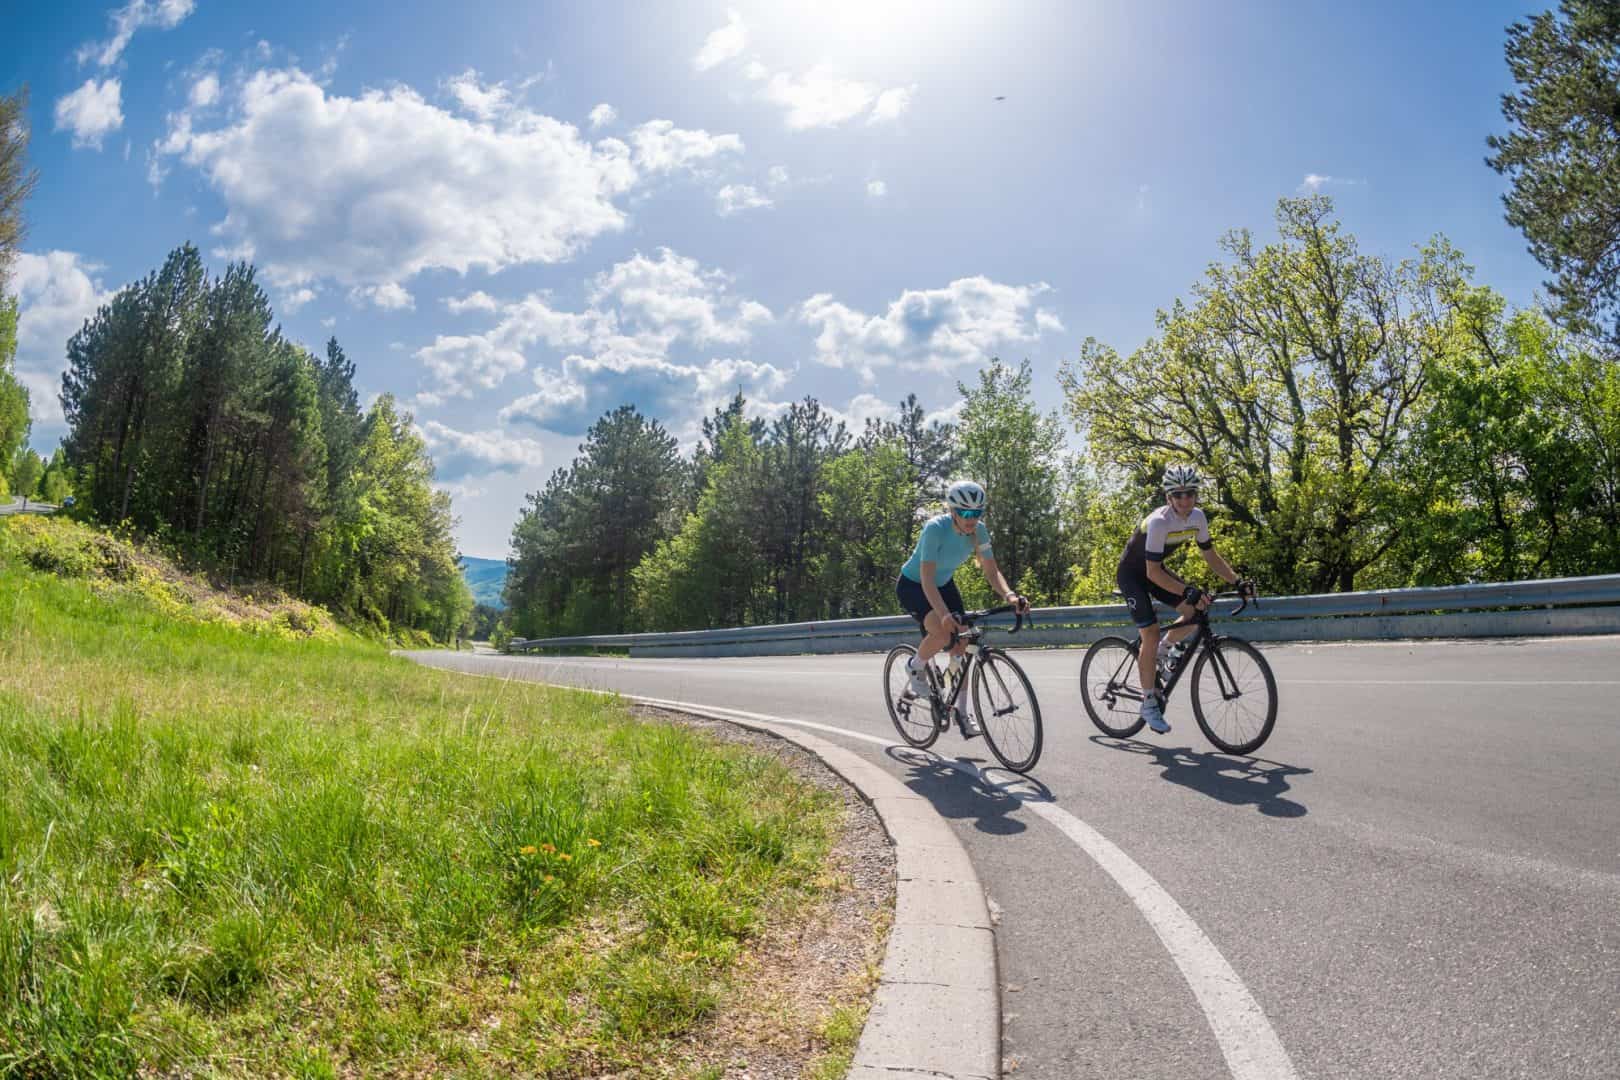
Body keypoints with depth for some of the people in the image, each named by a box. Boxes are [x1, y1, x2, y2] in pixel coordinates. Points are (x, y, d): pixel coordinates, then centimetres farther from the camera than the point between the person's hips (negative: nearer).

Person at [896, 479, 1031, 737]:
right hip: (912, 586, -6)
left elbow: (991, 571, -15)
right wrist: (945, 615, -51)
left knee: (960, 644, -3)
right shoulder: (935, 528, -33)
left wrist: (1009, 595, -35)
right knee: (943, 632, -31)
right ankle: (915, 667, 0)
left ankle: (962, 711, 11)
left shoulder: (979, 531, -17)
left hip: (944, 584, 6)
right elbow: (927, 579, -38)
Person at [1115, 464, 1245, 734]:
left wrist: (1236, 581, -11)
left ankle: (1160, 653, 15)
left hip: (1155, 570, 7)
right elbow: (1152, 572, -34)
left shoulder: (1197, 517, -11)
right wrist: (1188, 591, -42)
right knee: (1151, 635, -13)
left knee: (1196, 612, -9)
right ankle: (1149, 702, -1)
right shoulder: (1159, 522, -32)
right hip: (1132, 573, -7)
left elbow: (1210, 555, 0)